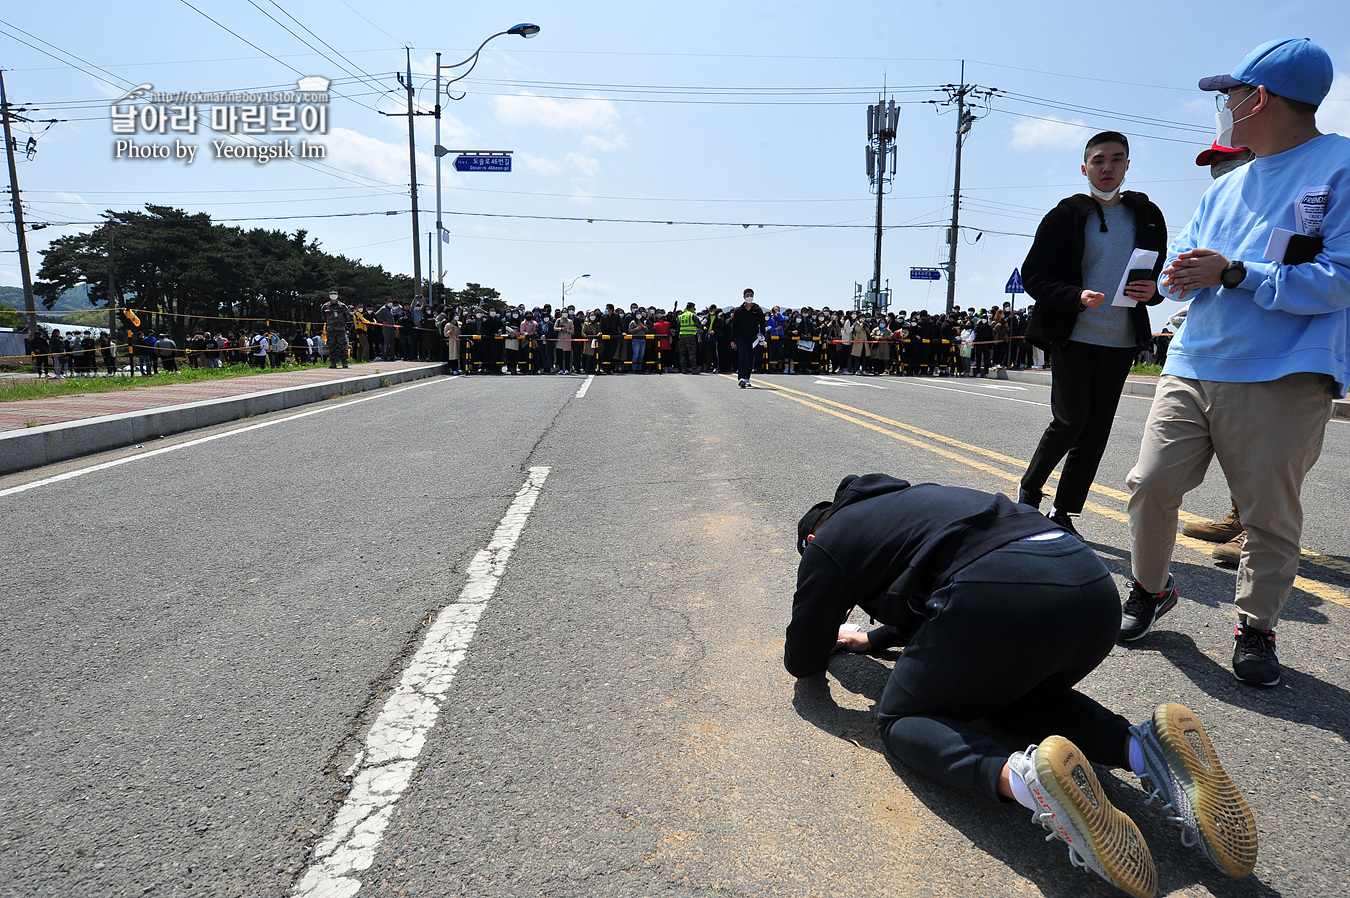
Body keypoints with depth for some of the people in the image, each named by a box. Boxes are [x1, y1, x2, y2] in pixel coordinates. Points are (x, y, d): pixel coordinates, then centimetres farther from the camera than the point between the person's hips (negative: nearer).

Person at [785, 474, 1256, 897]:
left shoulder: (829, 541, 15)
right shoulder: (901, 502, 36)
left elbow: (803, 662, 22)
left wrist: (822, 638, 43)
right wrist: (871, 638, 56)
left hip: (1004, 600, -8)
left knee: (900, 719, 12)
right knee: (1010, 693, 32)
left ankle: (1023, 776, -18)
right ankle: (1144, 745, 6)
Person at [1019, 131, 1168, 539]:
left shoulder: (1147, 216, 13)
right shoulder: (1065, 215, 1)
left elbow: (1161, 275, 18)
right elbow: (1033, 277, -5)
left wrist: (1152, 291, -6)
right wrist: (1077, 296, -21)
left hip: (1122, 341, 4)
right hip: (1073, 337, -4)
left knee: (1096, 431, 5)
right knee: (1071, 421, -10)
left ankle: (1062, 513, 14)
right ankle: (1028, 492, 13)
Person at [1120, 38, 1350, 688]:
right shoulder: (1224, 188, 19)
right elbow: (1178, 264, 19)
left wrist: (1234, 274, -16)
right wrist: (1181, 276, -5)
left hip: (1284, 381, -5)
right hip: (1192, 367, 5)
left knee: (1270, 514, 1)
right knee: (1151, 483, -1)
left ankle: (1256, 626, 18)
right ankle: (1151, 590, 19)